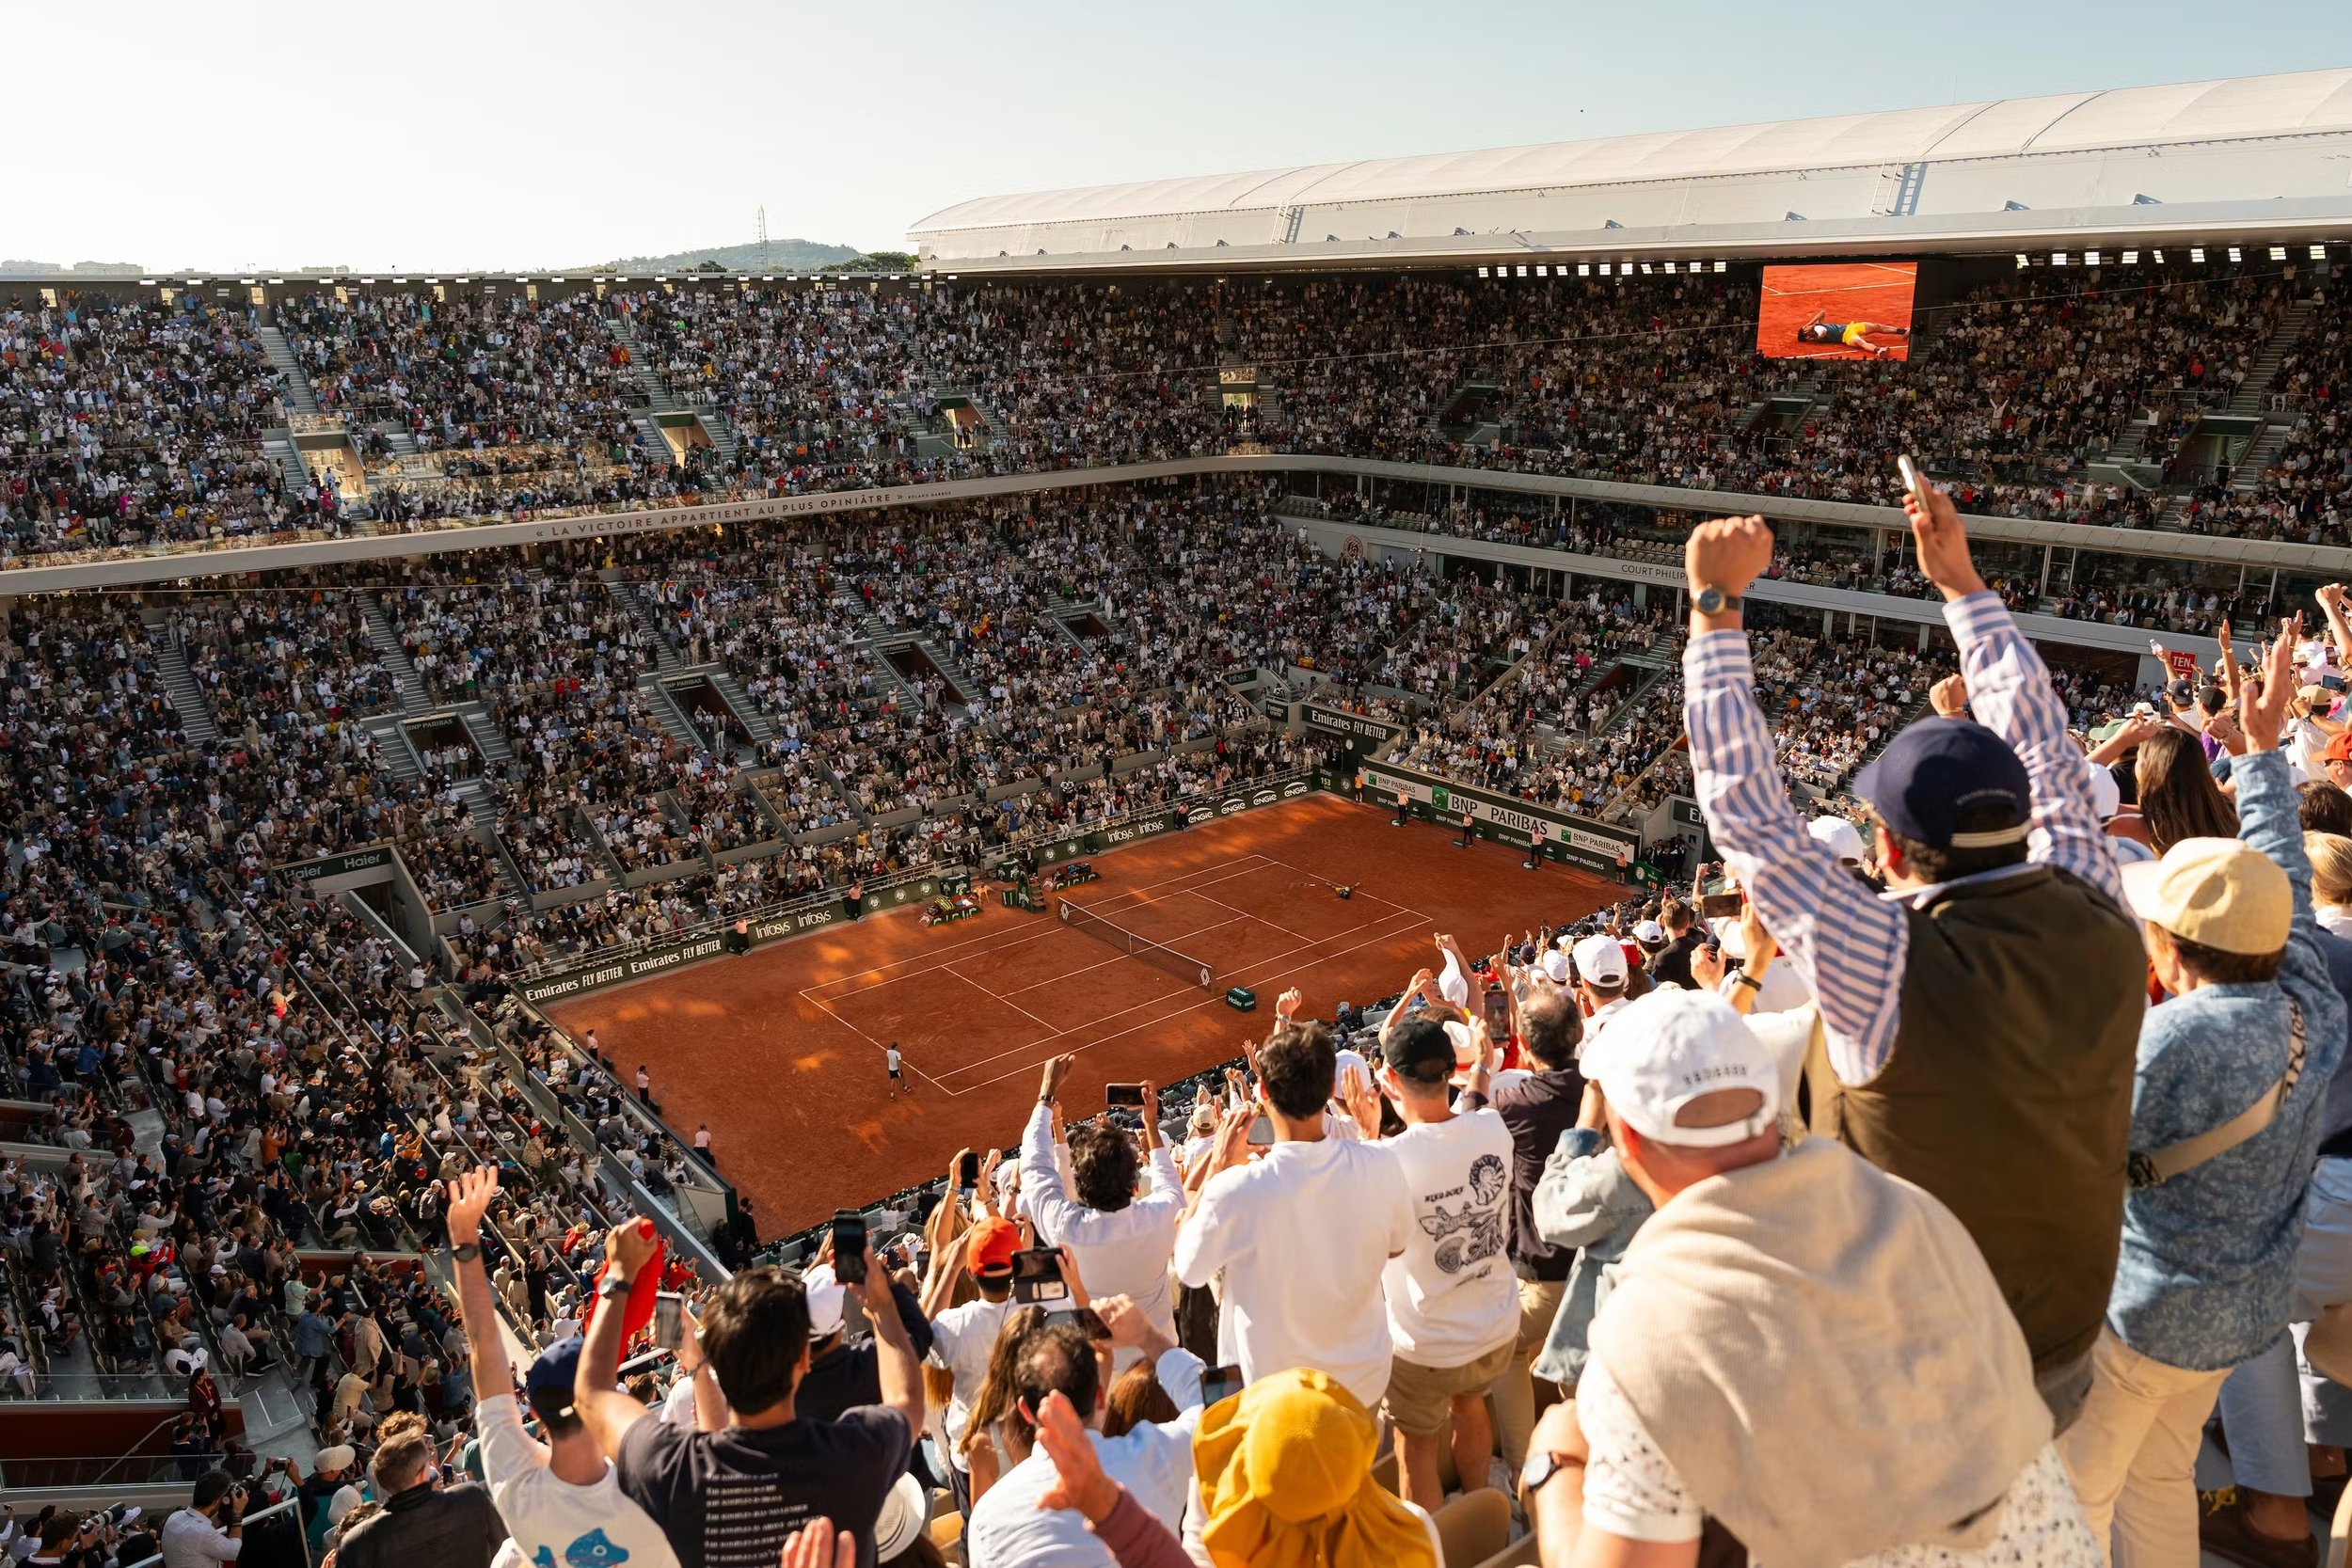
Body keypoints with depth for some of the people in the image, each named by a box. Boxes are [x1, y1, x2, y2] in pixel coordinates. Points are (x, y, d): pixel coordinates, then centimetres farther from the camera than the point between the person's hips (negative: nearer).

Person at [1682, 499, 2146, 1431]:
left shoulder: (1891, 969, -33)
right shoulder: (2099, 929, -18)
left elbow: (1742, 805, -25)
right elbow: (2043, 753, -3)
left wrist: (1715, 604, -17)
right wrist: (1961, 583, 7)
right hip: (2064, 1364, 5)